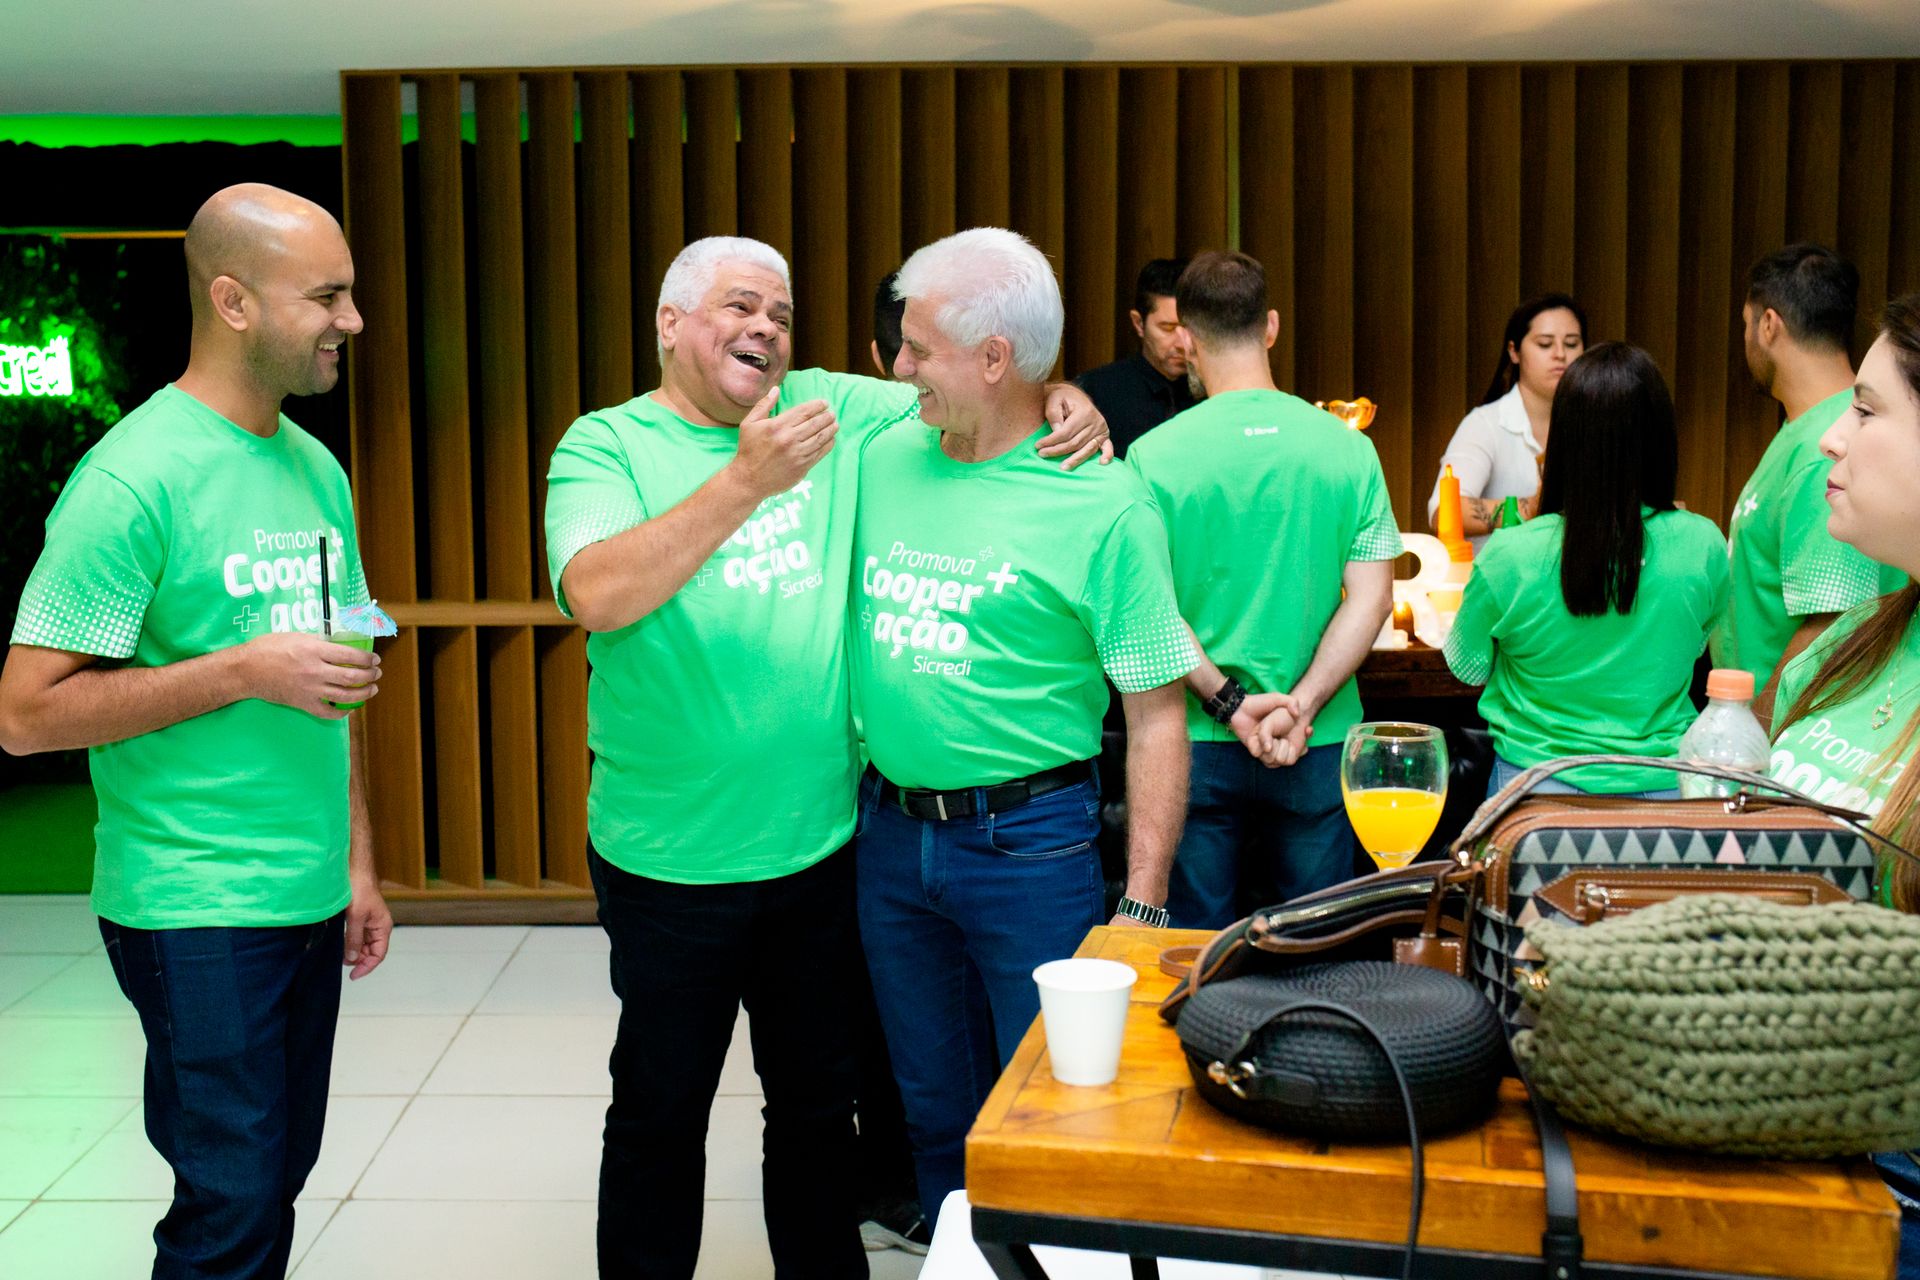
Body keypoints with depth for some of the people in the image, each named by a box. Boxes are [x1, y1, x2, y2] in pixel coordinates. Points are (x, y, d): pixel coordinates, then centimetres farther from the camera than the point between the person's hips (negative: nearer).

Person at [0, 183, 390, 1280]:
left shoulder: (316, 469, 10)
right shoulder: (136, 477, -13)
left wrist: (358, 862, 14)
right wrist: (245, 670, -19)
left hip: (310, 901, 7)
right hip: (197, 911, -7)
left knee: (276, 1182, 14)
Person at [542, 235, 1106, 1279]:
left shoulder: (831, 408, 4)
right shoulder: (606, 446, -6)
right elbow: (597, 596, -24)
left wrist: (1063, 400, -10)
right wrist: (746, 481, -29)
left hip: (820, 844, 4)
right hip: (670, 866, -3)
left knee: (817, 1104, 20)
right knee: (660, 1114, 13)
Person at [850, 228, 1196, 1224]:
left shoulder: (1101, 504, -12)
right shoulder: (883, 460, 4)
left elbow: (1156, 715, -13)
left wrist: (1141, 904, -16)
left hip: (1029, 840, -5)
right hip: (889, 832, 5)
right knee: (933, 1113, 19)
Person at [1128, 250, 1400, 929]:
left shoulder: (1154, 455, -9)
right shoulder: (1347, 446, -3)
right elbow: (1372, 597, -8)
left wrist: (1227, 702, -10)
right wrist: (1300, 706, -11)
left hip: (1196, 743, -1)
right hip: (1319, 745, 2)